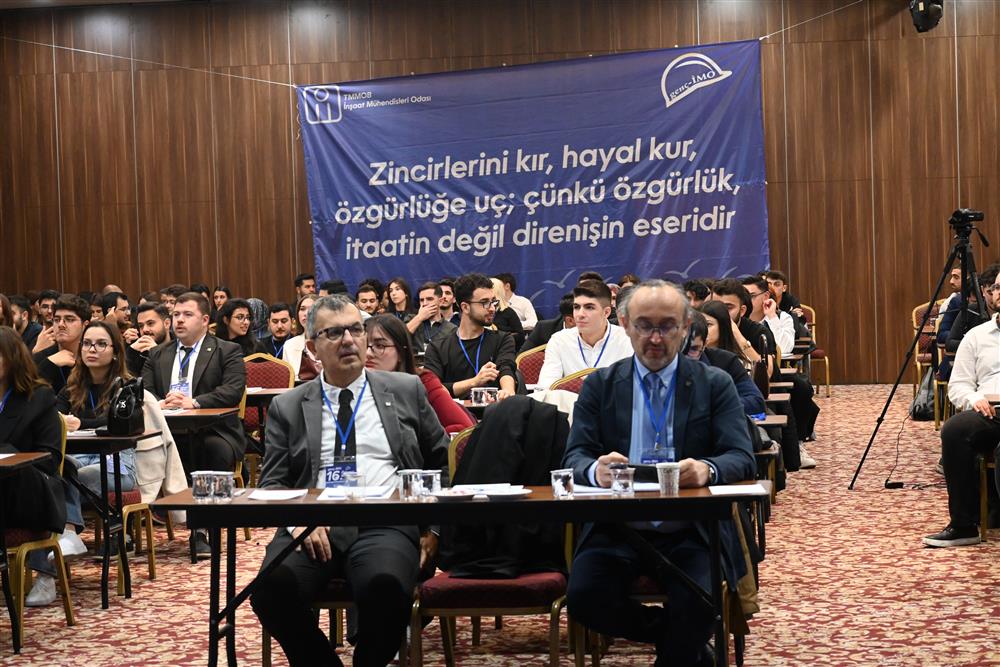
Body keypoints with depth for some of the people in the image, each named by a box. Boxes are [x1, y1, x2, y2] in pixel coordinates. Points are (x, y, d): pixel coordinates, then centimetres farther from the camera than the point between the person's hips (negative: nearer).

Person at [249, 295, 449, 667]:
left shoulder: (406, 391, 15)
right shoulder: (287, 407, 16)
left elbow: (442, 463, 19)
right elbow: (272, 483, 12)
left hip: (386, 524, -1)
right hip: (315, 528, 1)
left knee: (385, 587, -34)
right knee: (271, 589, -30)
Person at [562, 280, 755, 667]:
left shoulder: (715, 385, 6)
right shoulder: (599, 385, 9)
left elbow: (742, 459, -4)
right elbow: (575, 457, 0)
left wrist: (706, 469, -28)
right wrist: (595, 469, -26)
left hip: (691, 532, -2)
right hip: (617, 530, 2)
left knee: (693, 603, -31)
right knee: (583, 596, -25)